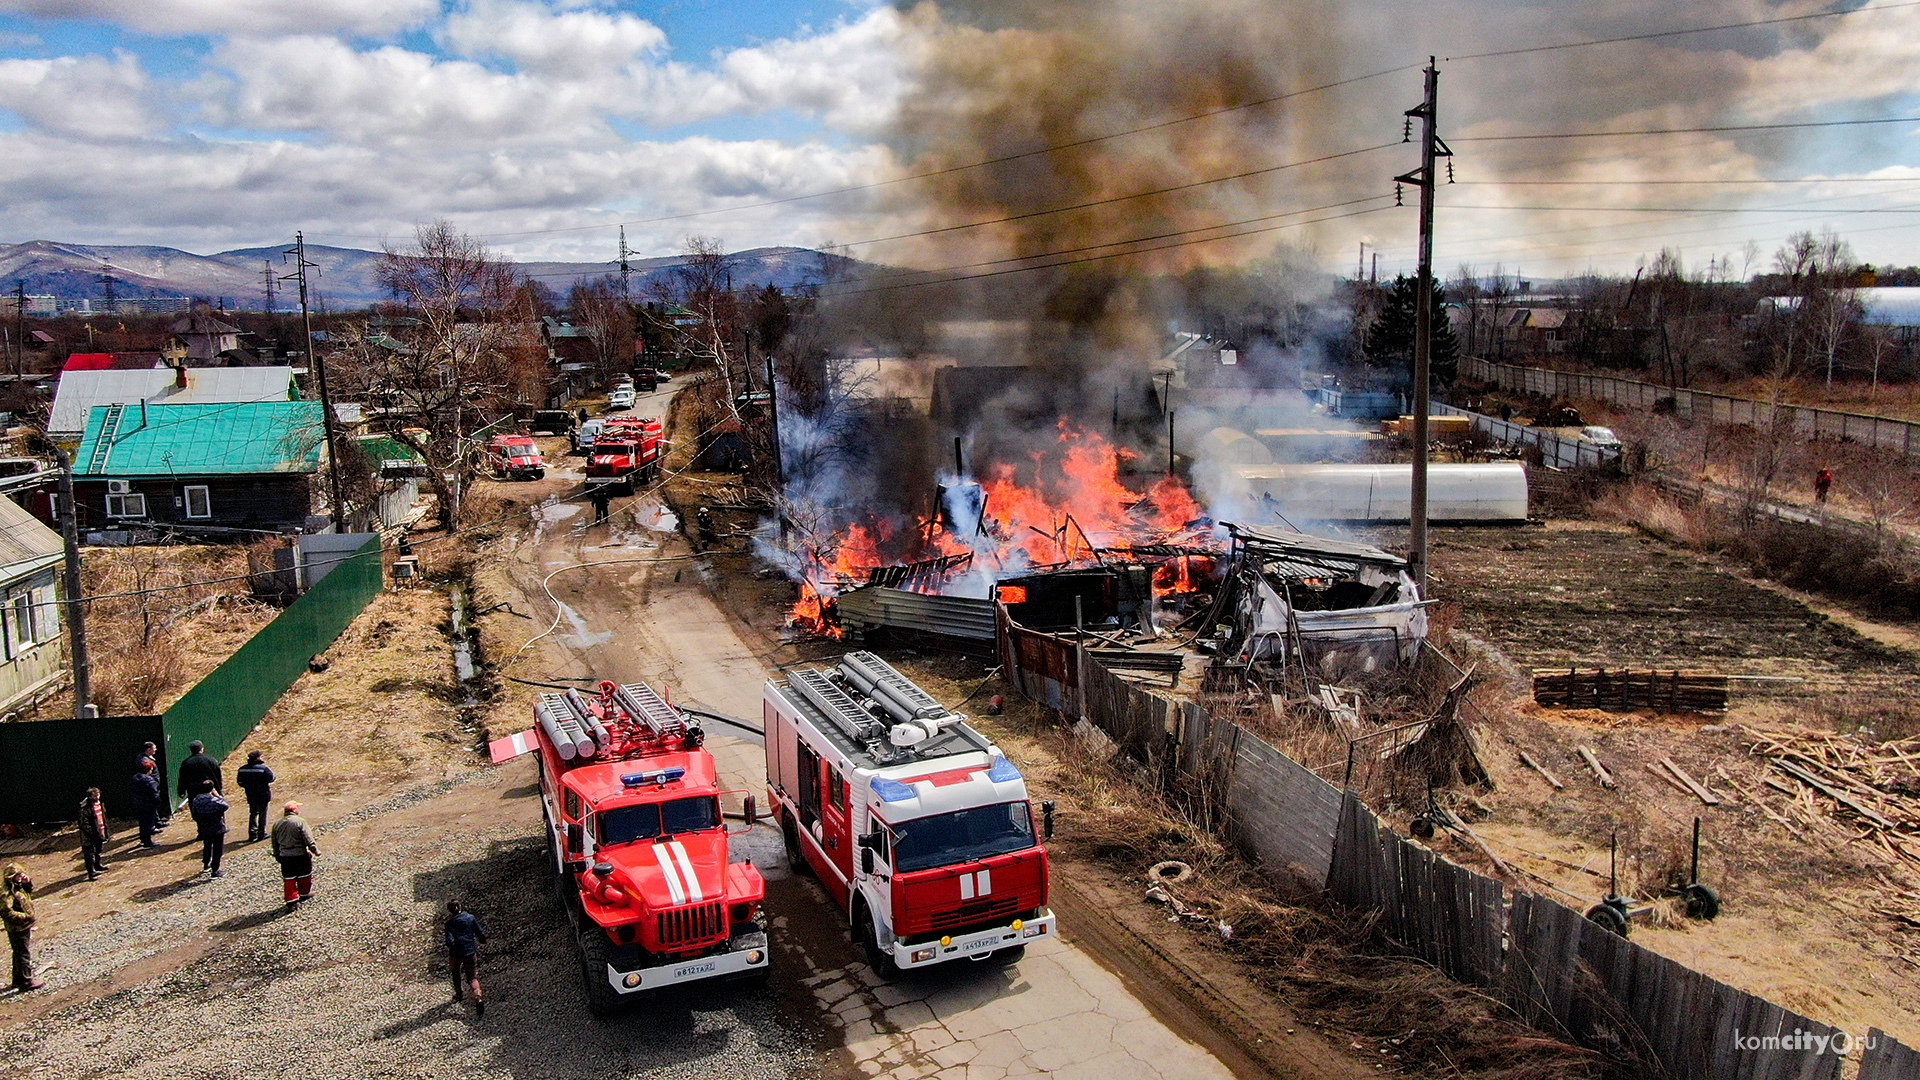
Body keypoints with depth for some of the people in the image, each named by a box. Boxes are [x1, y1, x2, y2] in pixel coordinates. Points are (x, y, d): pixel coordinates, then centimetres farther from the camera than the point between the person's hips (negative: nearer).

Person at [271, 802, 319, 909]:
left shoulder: (277, 824, 6)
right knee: (304, 875, 18)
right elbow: (308, 839, -16)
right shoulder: (300, 821, -12)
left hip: (284, 856, 4)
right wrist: (315, 850, -9)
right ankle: (304, 893, 34)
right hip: (300, 855, -4)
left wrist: (277, 856, 24)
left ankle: (291, 901, 4)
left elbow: (275, 843, 14)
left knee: (288, 879, 9)